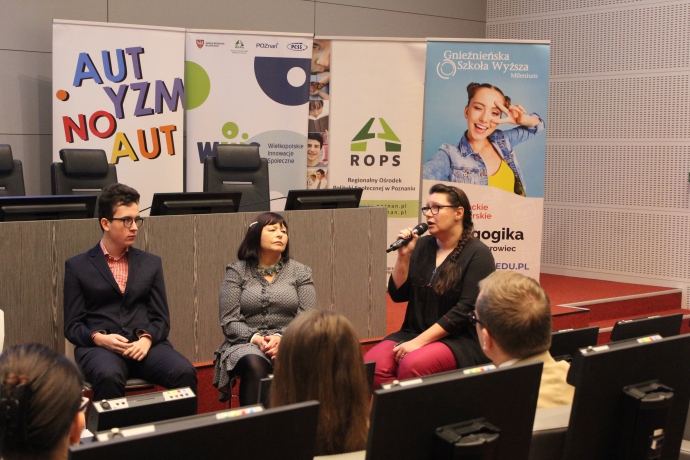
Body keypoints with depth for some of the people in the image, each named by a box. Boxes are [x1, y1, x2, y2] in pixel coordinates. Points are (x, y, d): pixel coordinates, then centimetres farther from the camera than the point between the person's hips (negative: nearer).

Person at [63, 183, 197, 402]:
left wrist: (146, 338, -10)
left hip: (144, 345, 2)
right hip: (99, 347, -2)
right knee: (109, 376, -38)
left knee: (184, 372, -28)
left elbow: (161, 318, 12)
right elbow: (73, 326, 5)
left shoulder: (151, 263, 16)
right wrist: (99, 338, -15)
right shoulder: (77, 267, 8)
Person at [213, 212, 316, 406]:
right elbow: (229, 321, 1)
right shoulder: (236, 272, 6)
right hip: (247, 342, 0)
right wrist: (256, 338, -17)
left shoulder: (300, 272, 9)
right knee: (254, 365, -37)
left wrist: (281, 338, -17)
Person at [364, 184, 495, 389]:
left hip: (460, 340, -5)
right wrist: (403, 256, -5)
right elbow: (398, 294, 10)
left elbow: (465, 309, -15)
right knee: (371, 365, -23)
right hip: (414, 334, 5)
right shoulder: (422, 245, 10)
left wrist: (420, 342, -21)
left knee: (412, 366, -34)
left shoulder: (477, 254, -6)